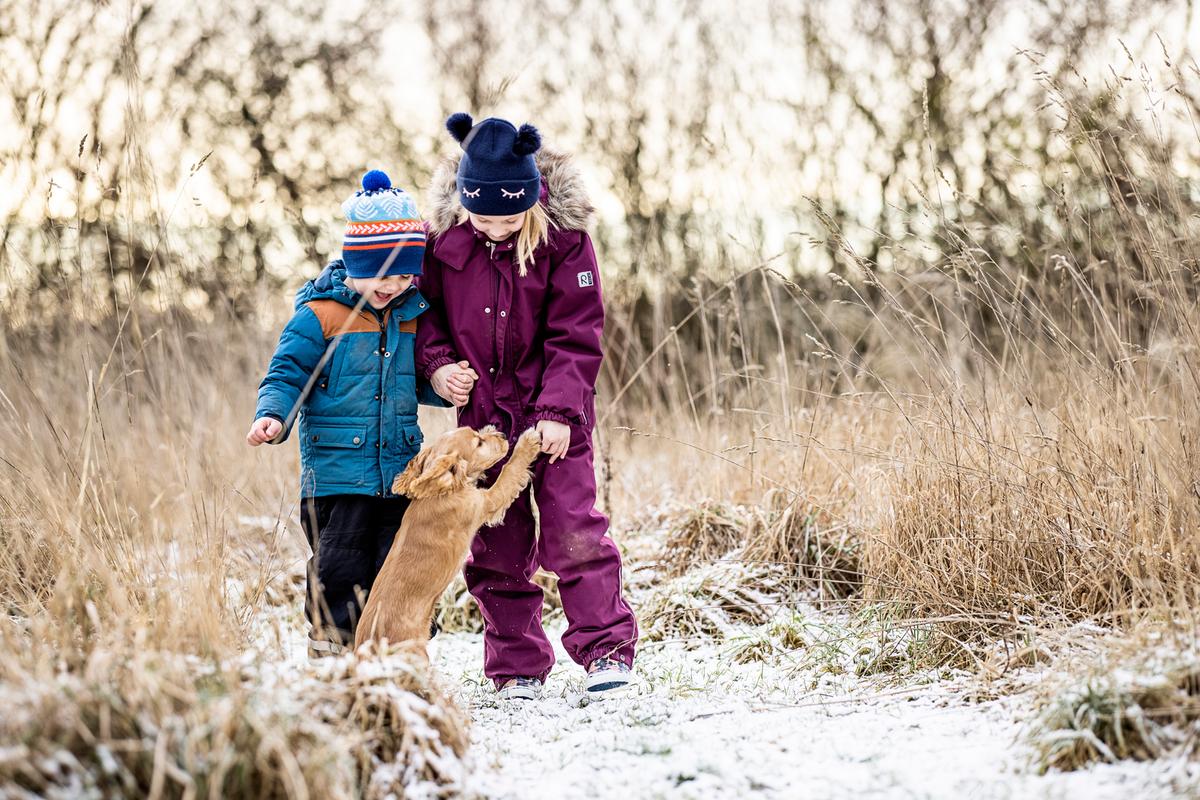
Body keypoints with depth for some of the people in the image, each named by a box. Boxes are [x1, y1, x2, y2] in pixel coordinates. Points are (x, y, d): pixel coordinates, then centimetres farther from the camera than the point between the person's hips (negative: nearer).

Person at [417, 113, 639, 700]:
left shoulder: (563, 238, -14)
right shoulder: (445, 233, -6)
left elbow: (575, 336, -11)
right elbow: (426, 305, 9)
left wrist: (559, 410, -19)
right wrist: (435, 361, -9)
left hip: (553, 412, -3)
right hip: (482, 410, 3)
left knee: (572, 529, -9)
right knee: (497, 542, 6)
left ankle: (606, 648, 2)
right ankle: (516, 667, 16)